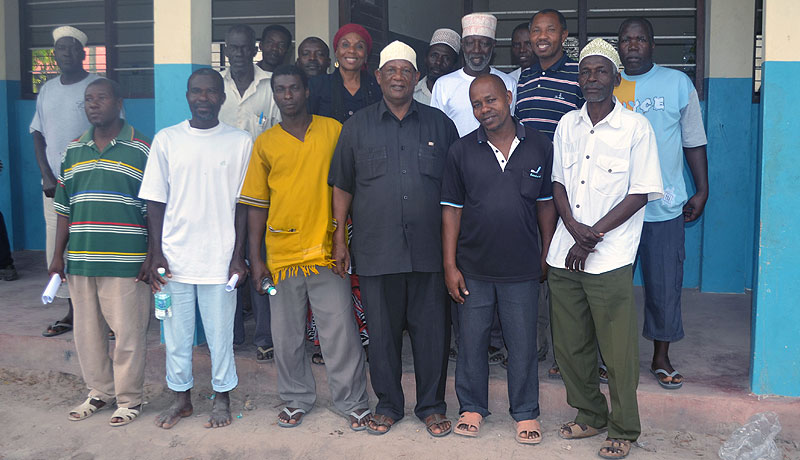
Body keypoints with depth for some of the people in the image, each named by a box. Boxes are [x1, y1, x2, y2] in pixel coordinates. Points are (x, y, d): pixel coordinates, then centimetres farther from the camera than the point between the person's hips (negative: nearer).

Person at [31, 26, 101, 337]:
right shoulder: (47, 89, 14)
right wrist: (47, 177, 1)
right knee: (57, 247, 6)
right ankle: (73, 312, 18)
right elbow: (38, 134, 14)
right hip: (54, 184, 6)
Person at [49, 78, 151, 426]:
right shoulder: (74, 150, 12)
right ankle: (99, 392, 28)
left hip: (125, 262, -5)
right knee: (86, 331, 12)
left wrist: (153, 257, -7)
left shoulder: (141, 150, -2)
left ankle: (129, 398, 15)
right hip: (80, 260, 5)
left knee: (128, 332, 0)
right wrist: (58, 256, 10)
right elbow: (64, 208, 14)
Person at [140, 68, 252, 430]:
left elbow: (243, 204, 2)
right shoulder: (166, 140, 5)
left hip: (220, 258, -1)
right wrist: (156, 254, -2)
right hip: (174, 257, 2)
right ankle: (181, 397, 28)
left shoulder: (241, 142, 2)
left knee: (220, 333, 6)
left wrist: (238, 256, -3)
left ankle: (222, 398, 24)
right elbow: (155, 202, 5)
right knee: (176, 332, 10)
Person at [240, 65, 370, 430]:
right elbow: (257, 205, 9)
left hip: (327, 250, -2)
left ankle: (354, 402, 15)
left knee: (340, 331, 1)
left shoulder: (333, 130, 4)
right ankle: (296, 399, 27)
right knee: (286, 335, 10)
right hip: (282, 255, 2)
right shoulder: (264, 144, 7)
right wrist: (255, 258, 4)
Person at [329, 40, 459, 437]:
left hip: (429, 249, 0)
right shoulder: (358, 126, 8)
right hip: (376, 250, 0)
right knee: (382, 330, 8)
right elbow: (342, 186, 10)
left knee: (431, 329, 5)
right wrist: (339, 238, 4)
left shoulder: (439, 124, 8)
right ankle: (387, 404, 25)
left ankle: (431, 405, 22)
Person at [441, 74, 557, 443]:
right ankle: (472, 407, 30)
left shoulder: (539, 147, 0)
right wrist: (450, 266, -3)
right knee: (471, 341, 11)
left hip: (522, 268, 0)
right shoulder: (462, 151, -1)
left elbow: (546, 204, 7)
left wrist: (547, 257, 6)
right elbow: (451, 209, 0)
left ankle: (525, 412, 26)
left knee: (523, 344, 9)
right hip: (473, 268, 0)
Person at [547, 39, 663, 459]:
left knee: (618, 350, 1)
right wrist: (574, 228, -7)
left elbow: (640, 194, -7)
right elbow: (558, 183, 12)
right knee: (570, 345, 12)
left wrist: (593, 235, -12)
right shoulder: (567, 125, 11)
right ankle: (589, 416, 31)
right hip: (563, 255, 5)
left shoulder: (635, 127, -4)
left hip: (609, 259, -5)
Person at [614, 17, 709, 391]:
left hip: (664, 206, -1)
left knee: (665, 285, 4)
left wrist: (702, 192, 4)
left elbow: (694, 140, 8)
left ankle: (661, 358, 21)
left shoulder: (678, 83, 5)